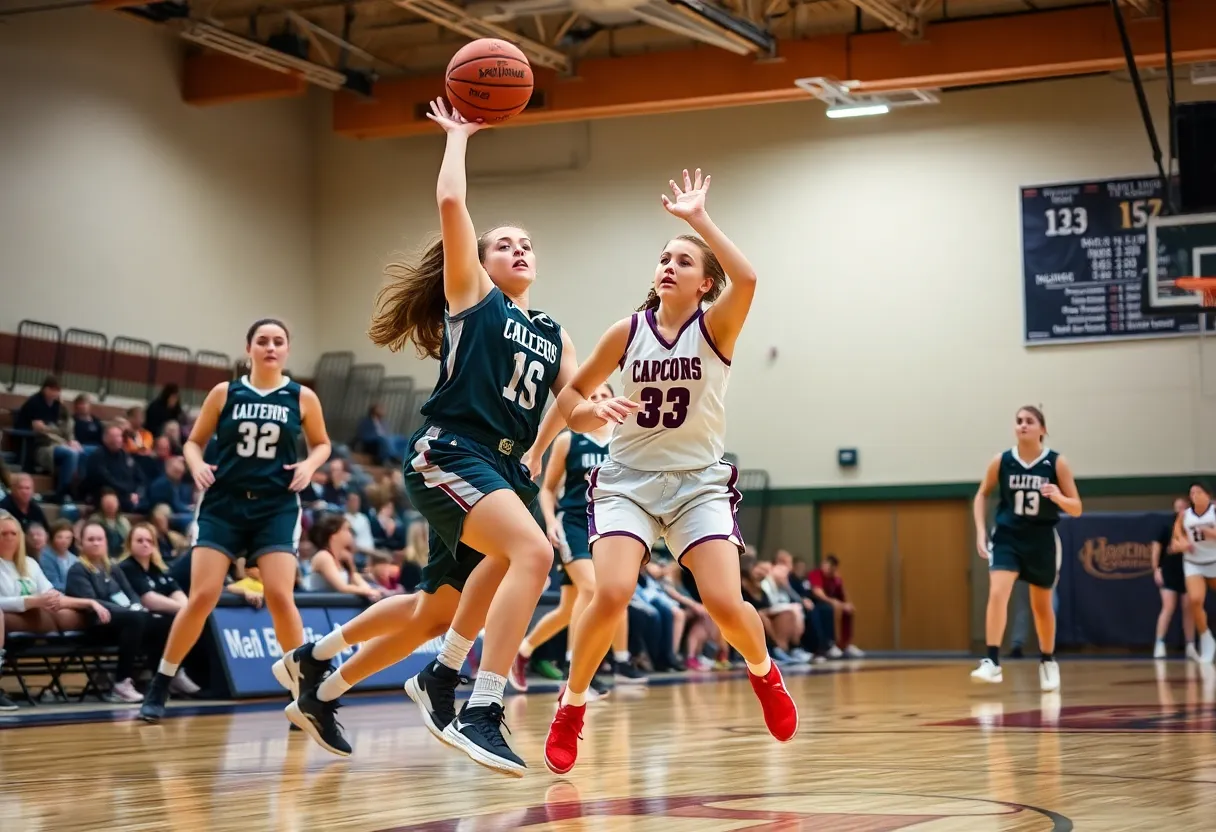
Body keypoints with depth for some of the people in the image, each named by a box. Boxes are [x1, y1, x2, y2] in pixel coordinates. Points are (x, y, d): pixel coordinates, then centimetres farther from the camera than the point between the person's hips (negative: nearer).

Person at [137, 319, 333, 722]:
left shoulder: (302, 398, 3)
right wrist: (197, 465, -10)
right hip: (223, 504, 0)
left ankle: (303, 680, 6)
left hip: (276, 508, 0)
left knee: (280, 596, -12)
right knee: (202, 596, -8)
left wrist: (309, 465, -5)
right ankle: (159, 686, 5)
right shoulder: (224, 393, 3)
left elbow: (322, 443, 16)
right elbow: (194, 441, 11)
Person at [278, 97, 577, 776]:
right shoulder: (473, 296, 4)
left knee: (433, 614, 14)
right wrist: (458, 135, 5)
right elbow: (451, 201, -7)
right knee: (533, 551, -32)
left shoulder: (554, 334, 20)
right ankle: (480, 713, -37)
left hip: (506, 470, 8)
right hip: (450, 455, -8)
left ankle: (323, 692, 35)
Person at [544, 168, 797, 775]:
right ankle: (570, 709, 0)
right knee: (612, 594, -23)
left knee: (726, 604, -16)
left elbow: (746, 280, -27)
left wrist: (698, 218, -25)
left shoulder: (715, 328, -5)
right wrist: (591, 413, -14)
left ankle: (764, 673, 20)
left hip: (698, 481, -1)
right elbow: (571, 394, 9)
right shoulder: (627, 332, 0)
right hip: (628, 478, 1)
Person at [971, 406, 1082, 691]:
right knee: (997, 594, -21)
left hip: (1042, 540, 0)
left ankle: (1048, 662, 35)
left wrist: (1058, 497, -28)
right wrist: (980, 531, -1)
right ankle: (992, 662, -24)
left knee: (1041, 606, 14)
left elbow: (1077, 509, -7)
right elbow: (982, 495, 9)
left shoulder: (1057, 463, -10)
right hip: (1007, 537, 0)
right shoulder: (1001, 461, -7)